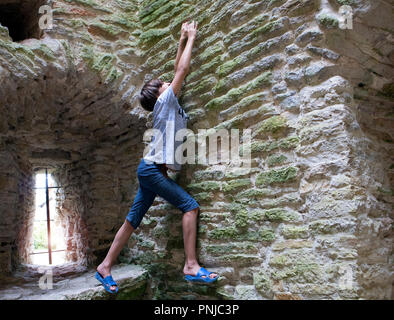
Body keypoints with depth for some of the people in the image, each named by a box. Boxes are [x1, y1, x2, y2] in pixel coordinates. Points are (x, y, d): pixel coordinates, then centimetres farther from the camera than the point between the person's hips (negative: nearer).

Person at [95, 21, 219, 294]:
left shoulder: (171, 105, 20)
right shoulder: (164, 102, -3)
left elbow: (178, 72, 25)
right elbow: (182, 71, -3)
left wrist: (183, 41, 29)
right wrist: (191, 39, 8)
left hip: (152, 170, 9)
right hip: (152, 168, -9)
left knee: (134, 219, 10)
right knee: (190, 206, -13)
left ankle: (106, 267, 17)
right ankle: (191, 266, -14)